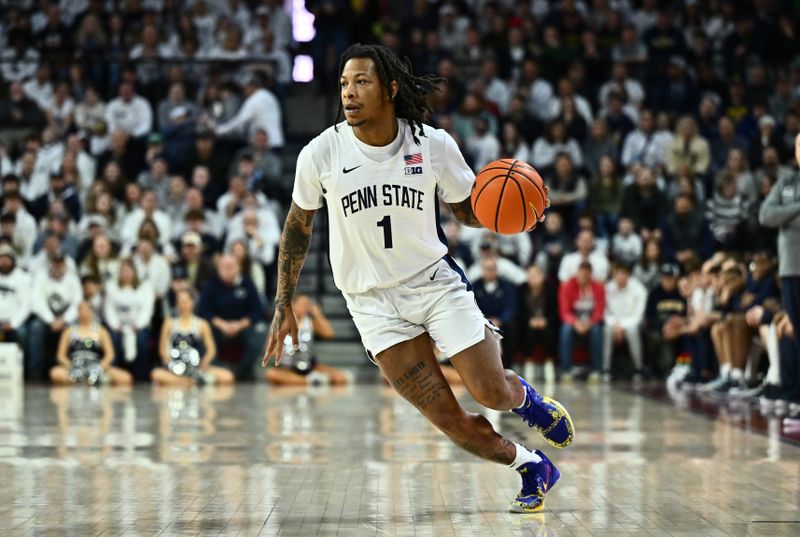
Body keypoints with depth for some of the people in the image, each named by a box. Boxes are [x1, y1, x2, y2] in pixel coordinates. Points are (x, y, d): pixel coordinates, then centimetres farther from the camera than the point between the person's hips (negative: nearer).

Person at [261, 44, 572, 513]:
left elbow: (468, 211, 6)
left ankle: (526, 397, 31)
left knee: (492, 394, -8)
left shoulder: (434, 145, -10)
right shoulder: (321, 154, -10)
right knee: (449, 420, -8)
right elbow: (298, 226, 5)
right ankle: (533, 468, 18)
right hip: (374, 303, 0)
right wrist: (284, 306, 5)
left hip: (435, 280, 0)